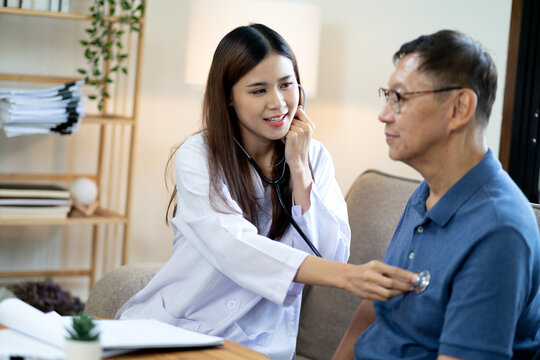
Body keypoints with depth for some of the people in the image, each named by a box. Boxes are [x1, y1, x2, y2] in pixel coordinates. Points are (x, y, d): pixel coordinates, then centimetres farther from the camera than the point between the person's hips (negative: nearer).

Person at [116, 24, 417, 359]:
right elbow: (234, 246, -23)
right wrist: (346, 275, -35)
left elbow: (331, 257, -4)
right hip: (173, 325, -2)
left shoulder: (315, 158, 6)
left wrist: (298, 168, -9)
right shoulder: (198, 156, -6)